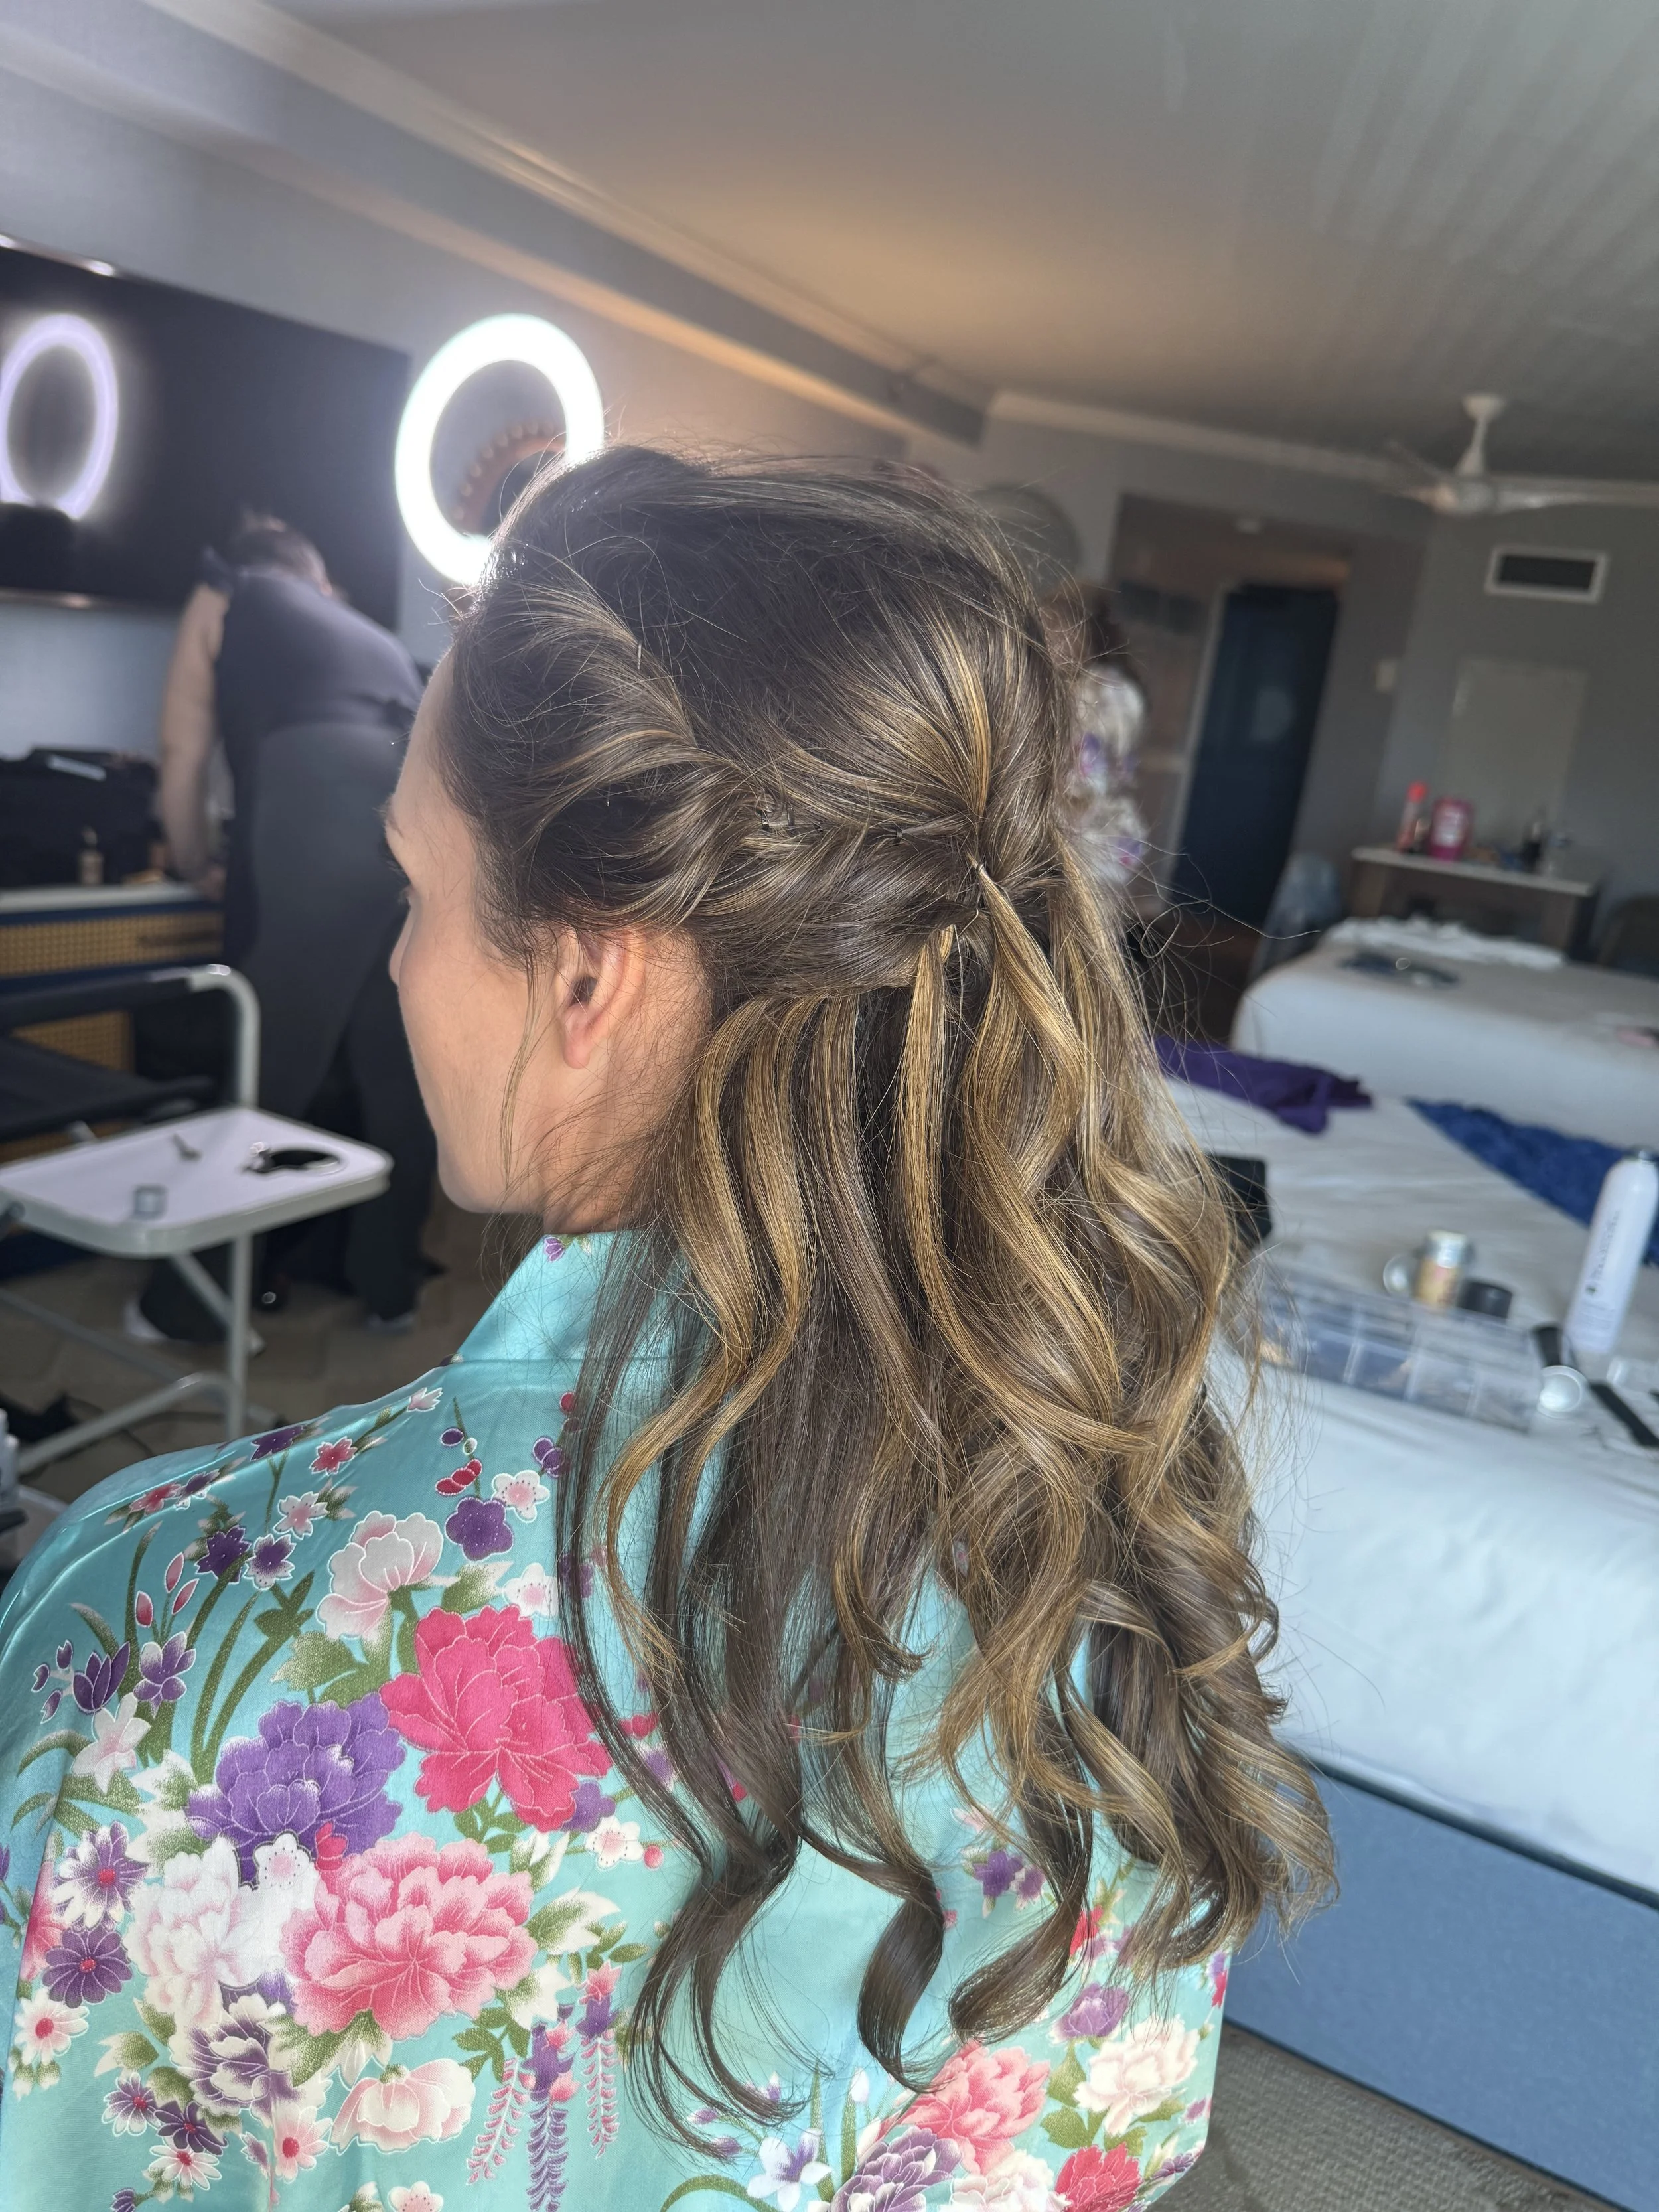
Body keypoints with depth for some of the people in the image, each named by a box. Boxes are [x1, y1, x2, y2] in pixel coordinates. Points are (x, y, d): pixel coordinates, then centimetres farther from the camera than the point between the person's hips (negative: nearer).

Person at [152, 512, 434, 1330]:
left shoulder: (223, 598, 27)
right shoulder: (378, 636, 39)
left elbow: (183, 761, 24)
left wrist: (199, 868, 42)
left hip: (314, 814, -4)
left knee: (266, 1070, 3)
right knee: (398, 1068, 14)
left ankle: (193, 1296, 15)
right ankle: (389, 1283, 24)